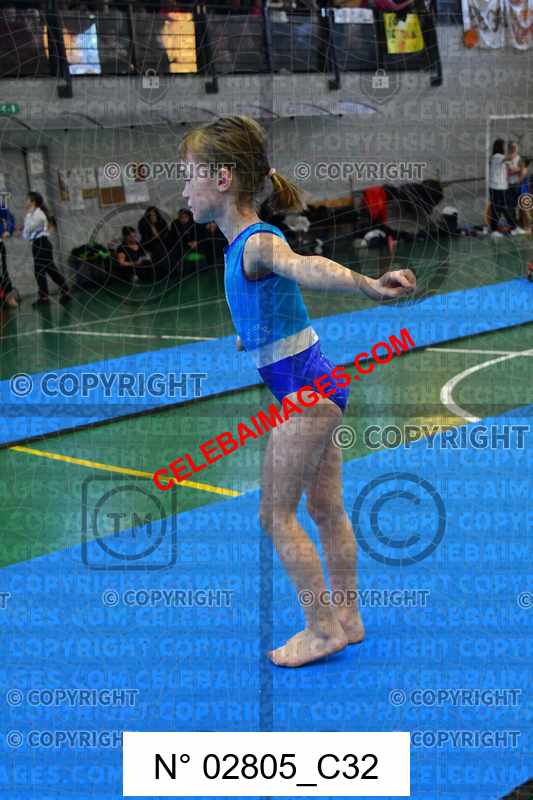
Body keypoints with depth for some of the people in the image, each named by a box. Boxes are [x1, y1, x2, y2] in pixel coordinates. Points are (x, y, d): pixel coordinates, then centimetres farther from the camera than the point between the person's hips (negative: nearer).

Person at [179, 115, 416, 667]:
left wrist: (368, 286, -62)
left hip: (304, 391, -9)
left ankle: (323, 628, 13)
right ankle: (347, 619, 28)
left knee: (275, 516, 2)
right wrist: (246, 337, 49)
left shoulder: (258, 243, -20)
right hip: (314, 386, 9)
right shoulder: (247, 243, 8)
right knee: (326, 508, 16)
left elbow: (307, 267, -43)